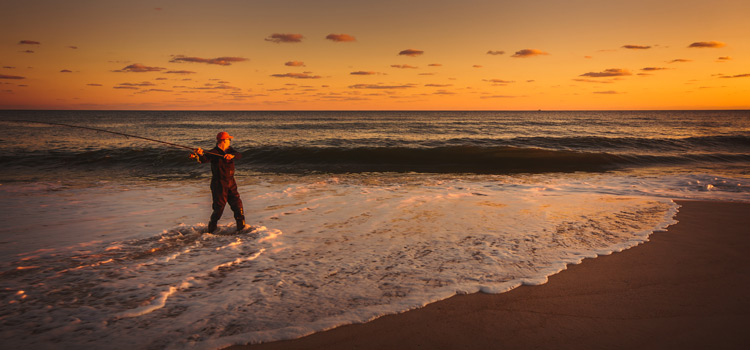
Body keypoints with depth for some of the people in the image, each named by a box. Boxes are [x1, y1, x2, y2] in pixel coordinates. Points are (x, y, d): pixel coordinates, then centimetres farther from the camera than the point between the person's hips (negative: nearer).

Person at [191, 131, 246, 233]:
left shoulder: (230, 150, 7)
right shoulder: (214, 153, -11)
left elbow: (239, 155, -9)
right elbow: (204, 159, -27)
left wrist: (232, 156, -30)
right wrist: (199, 155, -49)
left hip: (231, 183, 6)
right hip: (219, 184, -6)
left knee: (237, 204, 8)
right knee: (219, 207, -6)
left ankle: (241, 226, 21)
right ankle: (211, 230, 10)